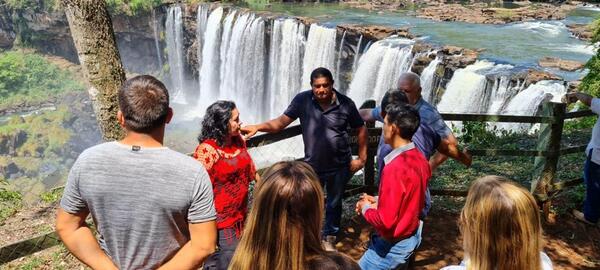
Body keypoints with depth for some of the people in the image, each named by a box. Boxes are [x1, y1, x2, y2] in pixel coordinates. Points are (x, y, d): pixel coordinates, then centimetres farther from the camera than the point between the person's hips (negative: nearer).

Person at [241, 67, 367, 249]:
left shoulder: (345, 104, -12)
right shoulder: (303, 100, -12)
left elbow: (361, 129, -1)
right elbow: (281, 122, -12)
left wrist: (362, 158, -2)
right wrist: (257, 127, -28)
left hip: (340, 167, 0)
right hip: (312, 166, 0)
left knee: (334, 204, 19)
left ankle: (329, 238, 42)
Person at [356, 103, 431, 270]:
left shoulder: (395, 169, -30)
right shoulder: (419, 159, -2)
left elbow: (385, 221, -29)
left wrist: (366, 208, -10)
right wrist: (377, 201, 7)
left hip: (393, 245, -9)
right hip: (411, 236, 9)